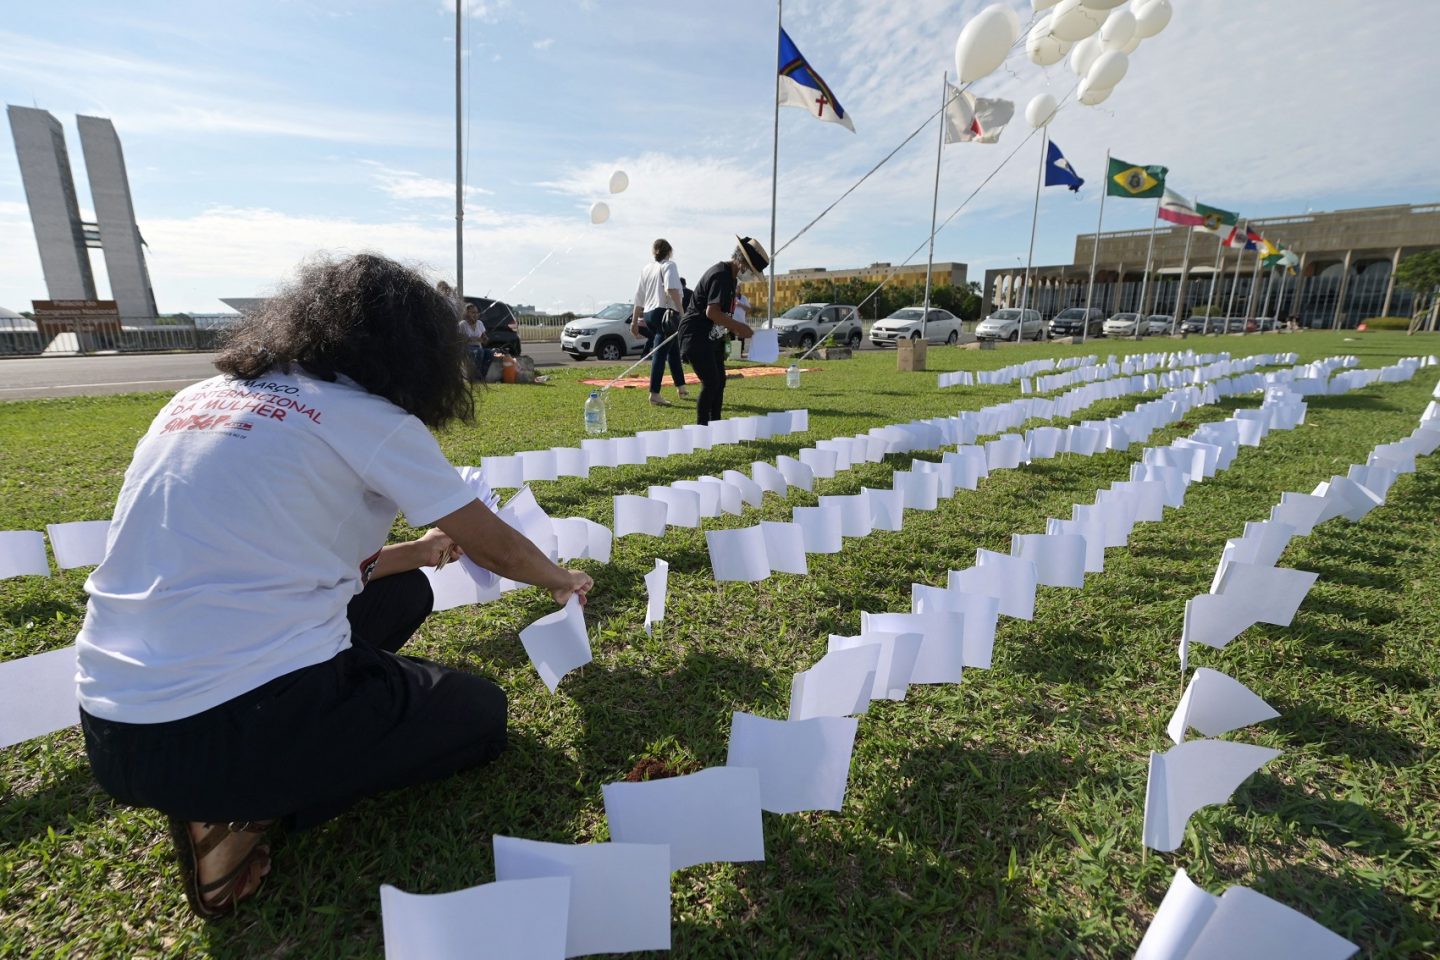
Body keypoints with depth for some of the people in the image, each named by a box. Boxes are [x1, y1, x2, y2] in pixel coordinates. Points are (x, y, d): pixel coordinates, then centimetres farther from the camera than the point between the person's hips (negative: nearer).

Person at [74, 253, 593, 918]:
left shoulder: (202, 397, 12)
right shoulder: (369, 418, -9)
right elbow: (493, 545, 1)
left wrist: (411, 553, 29)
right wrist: (561, 579, 22)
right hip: (233, 729, -8)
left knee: (403, 592, 22)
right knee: (479, 712, 15)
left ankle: (220, 788, 10)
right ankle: (249, 807, 0)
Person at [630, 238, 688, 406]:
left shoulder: (646, 269, 19)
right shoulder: (669, 265, 0)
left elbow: (638, 298, 18)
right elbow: (672, 289, -19)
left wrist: (635, 321, 20)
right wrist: (681, 311, -21)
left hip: (648, 315, 7)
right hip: (665, 312, -7)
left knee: (673, 349, 20)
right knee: (660, 353, -11)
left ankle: (680, 388, 28)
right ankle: (654, 394, -17)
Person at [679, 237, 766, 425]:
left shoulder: (729, 276, 14)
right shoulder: (721, 275, -19)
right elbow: (712, 312, -27)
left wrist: (735, 327, 7)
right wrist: (738, 326, -19)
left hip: (712, 336, 11)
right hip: (696, 336, -11)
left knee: (719, 382, 12)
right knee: (711, 383, -12)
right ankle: (701, 429, -4)